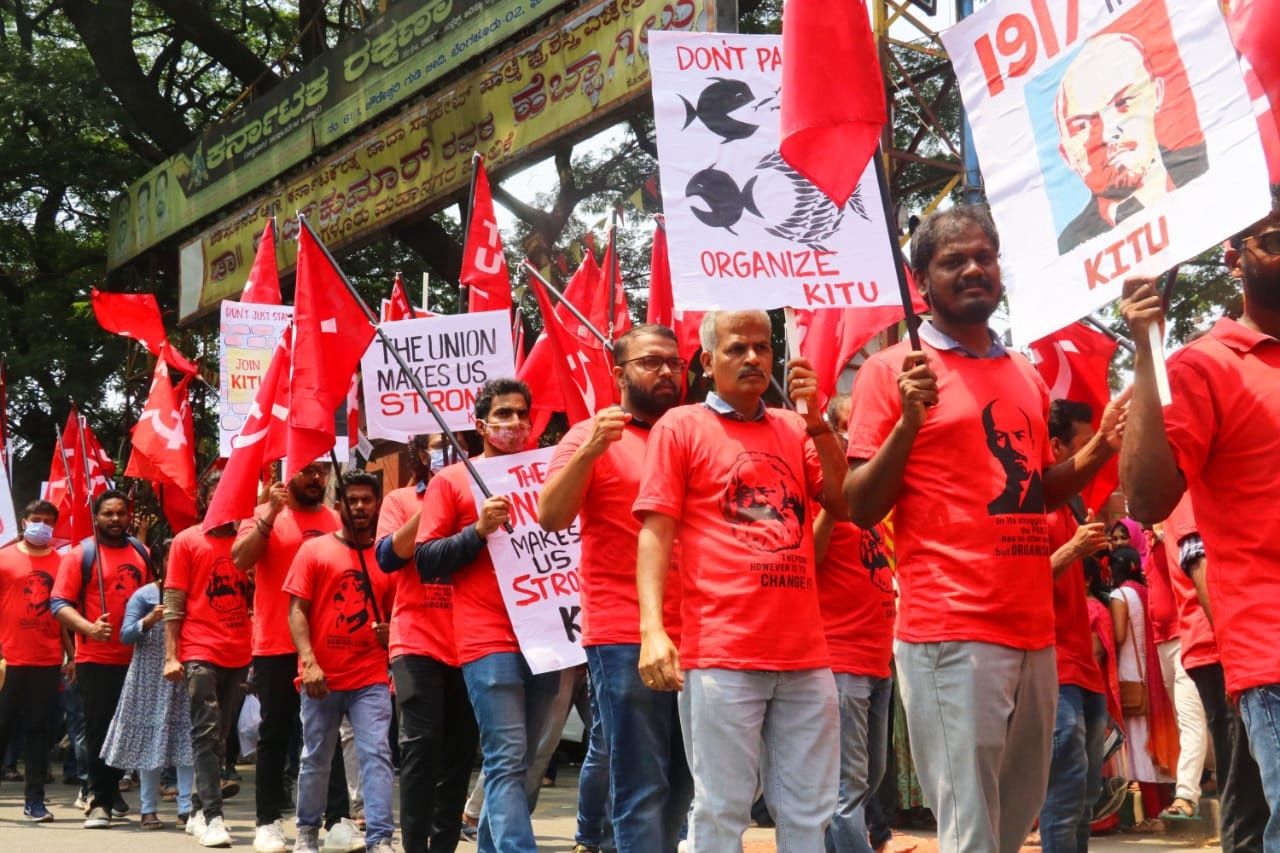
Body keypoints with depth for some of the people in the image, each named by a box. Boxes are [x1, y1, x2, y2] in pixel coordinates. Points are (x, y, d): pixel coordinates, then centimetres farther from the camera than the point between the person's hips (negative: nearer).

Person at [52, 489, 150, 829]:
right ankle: (100, 802, 5)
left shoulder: (142, 554, 9)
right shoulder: (80, 555, -4)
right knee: (99, 730, -3)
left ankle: (110, 790, 32)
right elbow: (60, 603, -10)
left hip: (136, 658, 5)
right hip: (96, 660, -4)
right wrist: (90, 629, -25)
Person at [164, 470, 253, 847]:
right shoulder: (186, 541, 3)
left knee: (220, 737, 9)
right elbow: (173, 603, -1)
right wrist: (171, 656, -7)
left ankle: (199, 810, 19)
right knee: (206, 734, -9)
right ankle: (213, 817, -11)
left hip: (239, 656, 4)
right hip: (200, 653, -4)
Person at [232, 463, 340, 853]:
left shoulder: (336, 521, 9)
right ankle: (268, 822, 9)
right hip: (277, 647, -2)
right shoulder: (266, 514, 2)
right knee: (275, 734, 3)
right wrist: (271, 513, -19)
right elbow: (241, 559, -13)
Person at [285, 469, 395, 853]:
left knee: (376, 754, -9)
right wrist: (308, 662, -14)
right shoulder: (314, 549, 2)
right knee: (315, 757, 11)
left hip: (371, 678, 1)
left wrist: (391, 631, -7)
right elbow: (297, 611, -3)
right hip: (322, 677, -1)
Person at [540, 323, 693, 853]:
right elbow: (550, 517, -11)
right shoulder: (592, 435, 0)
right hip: (625, 636, -5)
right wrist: (590, 450, -23)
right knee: (642, 789, -5)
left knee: (680, 787, 13)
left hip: (693, 636, 5)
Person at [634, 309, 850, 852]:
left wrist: (816, 421, -1)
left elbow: (846, 505, 9)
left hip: (805, 654, 4)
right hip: (720, 654, -4)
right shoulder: (680, 427, 5)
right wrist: (652, 629, -14)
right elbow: (655, 531, -2)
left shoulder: (795, 430, 17)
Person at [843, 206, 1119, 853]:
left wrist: (1101, 447, 8)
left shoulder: (1027, 376, 16)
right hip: (950, 633, -7)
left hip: (1033, 630, 7)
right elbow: (861, 509, -5)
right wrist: (909, 422, -20)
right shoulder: (893, 369, -3)